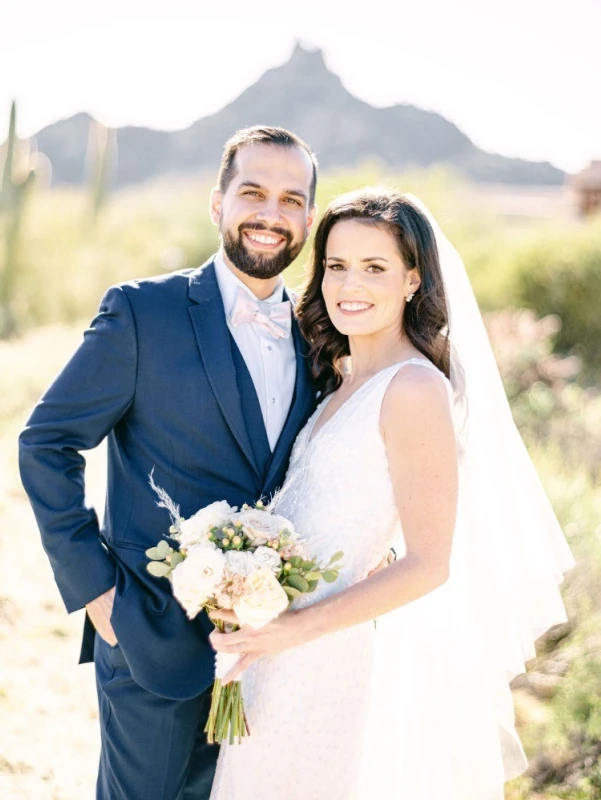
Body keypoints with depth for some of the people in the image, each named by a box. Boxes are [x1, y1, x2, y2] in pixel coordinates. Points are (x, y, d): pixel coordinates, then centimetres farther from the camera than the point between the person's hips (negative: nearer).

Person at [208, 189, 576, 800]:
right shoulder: (342, 376, 8)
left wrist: (296, 627, -24)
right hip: (289, 656, 8)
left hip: (347, 655, -8)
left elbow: (428, 564, -20)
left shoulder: (415, 388, -17)